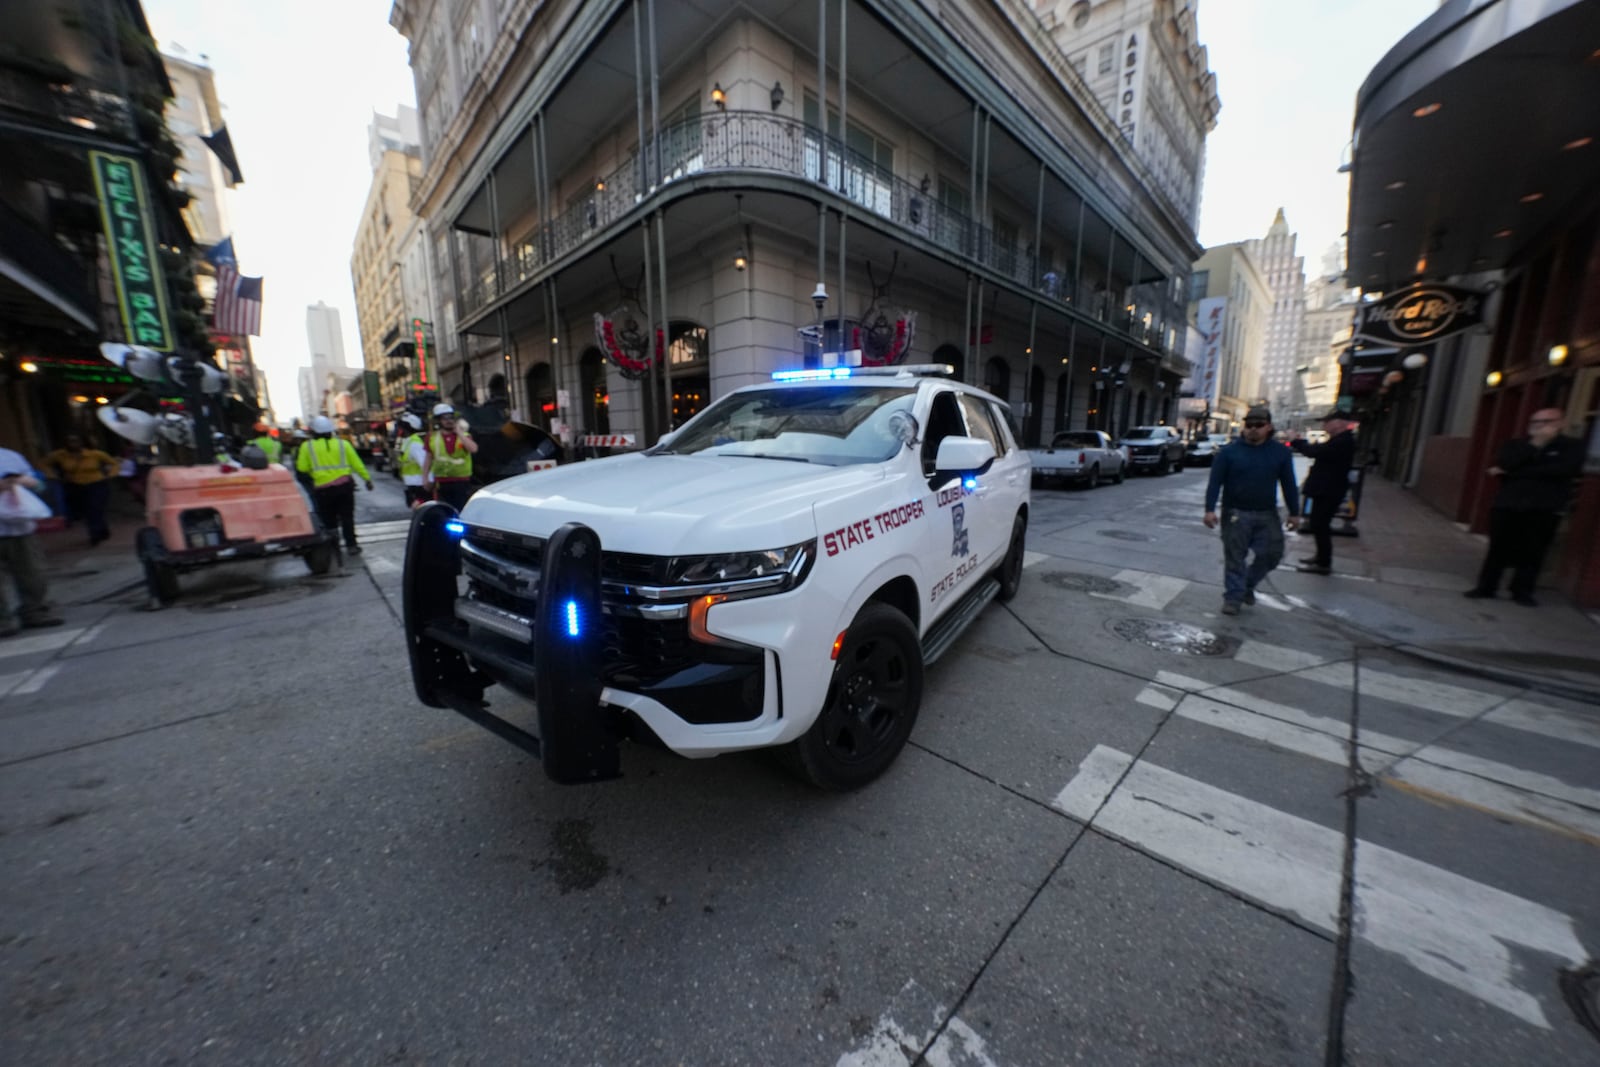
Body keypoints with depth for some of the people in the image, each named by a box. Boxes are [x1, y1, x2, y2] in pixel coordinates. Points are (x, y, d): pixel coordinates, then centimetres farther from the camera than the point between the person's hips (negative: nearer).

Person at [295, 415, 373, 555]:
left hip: (322, 488, -1)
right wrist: (367, 478, 9)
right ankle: (351, 545, 3)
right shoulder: (343, 444, 1)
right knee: (347, 517, 6)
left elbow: (302, 467, -1)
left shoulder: (307, 446, -1)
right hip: (344, 485, 1)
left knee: (328, 519, 12)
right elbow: (357, 464, 2)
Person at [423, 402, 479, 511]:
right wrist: (425, 477, 10)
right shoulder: (433, 438, 8)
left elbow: (473, 448, -20)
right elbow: (429, 459, 15)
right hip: (441, 483, 2)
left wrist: (459, 433, -16)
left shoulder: (464, 436, 2)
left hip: (462, 482, -2)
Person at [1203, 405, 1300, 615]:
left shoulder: (1280, 453, 5)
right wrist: (1210, 509, -14)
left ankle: (1247, 584, 27)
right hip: (1235, 514, -3)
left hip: (1267, 515, 3)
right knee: (1235, 557, 1)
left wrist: (1293, 513, 8)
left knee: (1271, 554, 4)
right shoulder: (1230, 451, -4)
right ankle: (1233, 596, 10)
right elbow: (1215, 482, -6)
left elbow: (1289, 485, 9)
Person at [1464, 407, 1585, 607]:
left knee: (1532, 553, 3)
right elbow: (1502, 465, -8)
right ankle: (1486, 587, 9)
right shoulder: (1515, 444, 11)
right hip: (1506, 505, 1)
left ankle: (1522, 591, 12)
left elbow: (1566, 470, -9)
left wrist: (1514, 473, -8)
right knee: (1498, 549, 3)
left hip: (1544, 511, -1)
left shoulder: (1572, 446, 7)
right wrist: (1535, 444, -12)